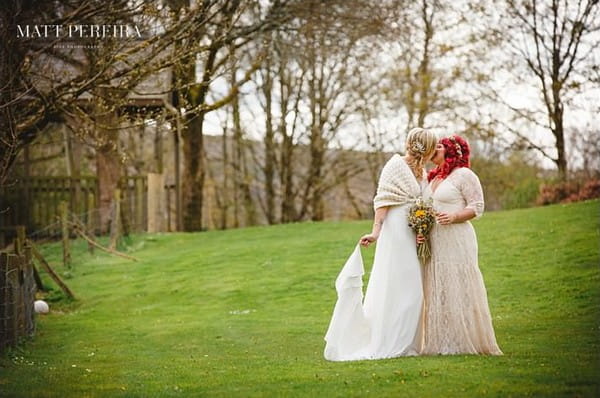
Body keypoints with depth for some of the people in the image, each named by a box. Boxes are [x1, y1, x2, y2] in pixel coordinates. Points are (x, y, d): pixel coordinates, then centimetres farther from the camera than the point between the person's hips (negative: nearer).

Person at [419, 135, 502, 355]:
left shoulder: (464, 175, -4)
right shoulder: (433, 177, 18)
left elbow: (477, 206, -7)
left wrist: (453, 217, -21)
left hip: (457, 239, -7)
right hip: (434, 241, 7)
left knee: (458, 289, -5)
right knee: (436, 291, 6)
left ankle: (464, 342, 1)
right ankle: (441, 343, 10)